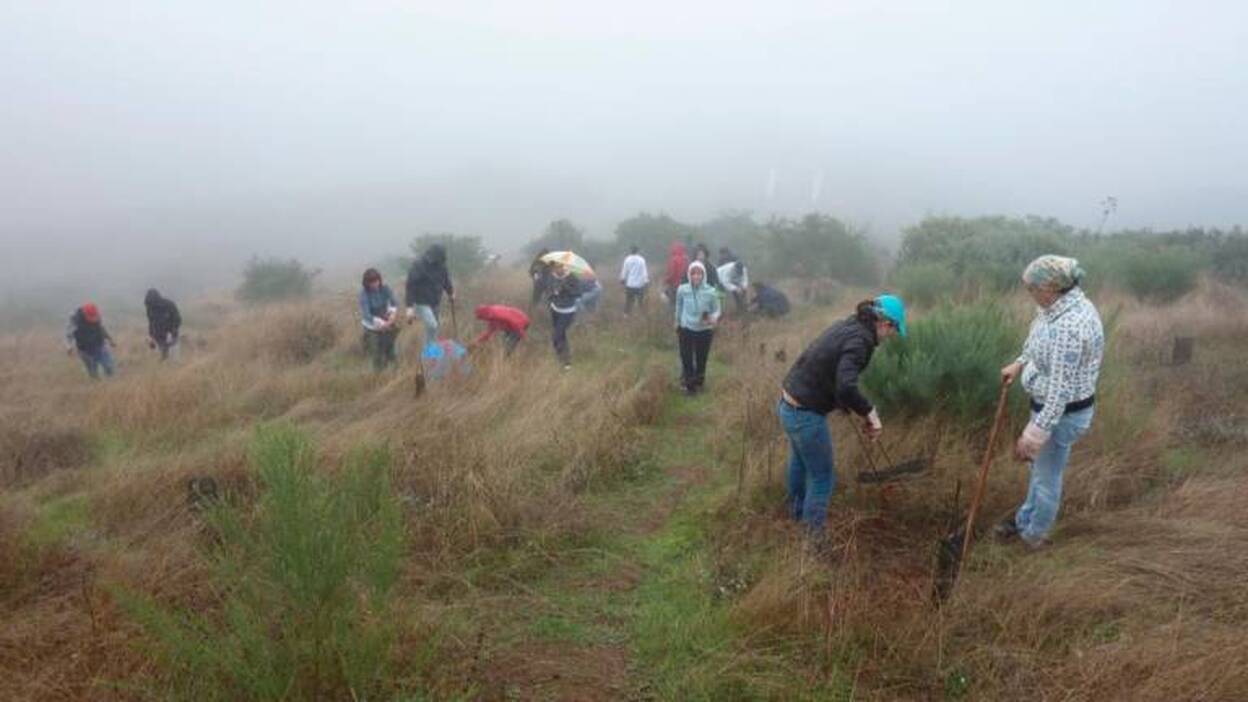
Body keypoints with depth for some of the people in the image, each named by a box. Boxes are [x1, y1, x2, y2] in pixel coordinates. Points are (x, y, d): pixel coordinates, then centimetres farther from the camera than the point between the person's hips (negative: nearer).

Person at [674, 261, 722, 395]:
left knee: (701, 359, 12)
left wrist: (713, 318, -27)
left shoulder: (711, 292, -16)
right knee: (686, 359, 4)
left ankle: (699, 383, 36)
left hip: (705, 331, 0)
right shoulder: (682, 290, -12)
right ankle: (689, 385, 24)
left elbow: (716, 310, -4)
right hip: (686, 329, 0)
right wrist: (677, 326, 16)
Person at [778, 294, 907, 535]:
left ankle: (797, 511, 54)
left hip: (788, 404, 9)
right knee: (822, 478, 8)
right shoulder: (859, 340, -22)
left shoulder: (849, 325, 6)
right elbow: (845, 387, -36)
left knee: (800, 462, 31)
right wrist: (870, 412, -22)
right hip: (805, 415, -9)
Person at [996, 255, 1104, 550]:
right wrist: (1020, 363, 12)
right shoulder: (1065, 303, -2)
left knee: (1047, 476, 12)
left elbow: (1060, 389, -32)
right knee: (1039, 466, 26)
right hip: (1052, 404, 9)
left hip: (1062, 412, -9)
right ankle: (1026, 519, 46)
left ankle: (1035, 535, 33)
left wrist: (1035, 432, -29)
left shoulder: (1068, 325, -33)